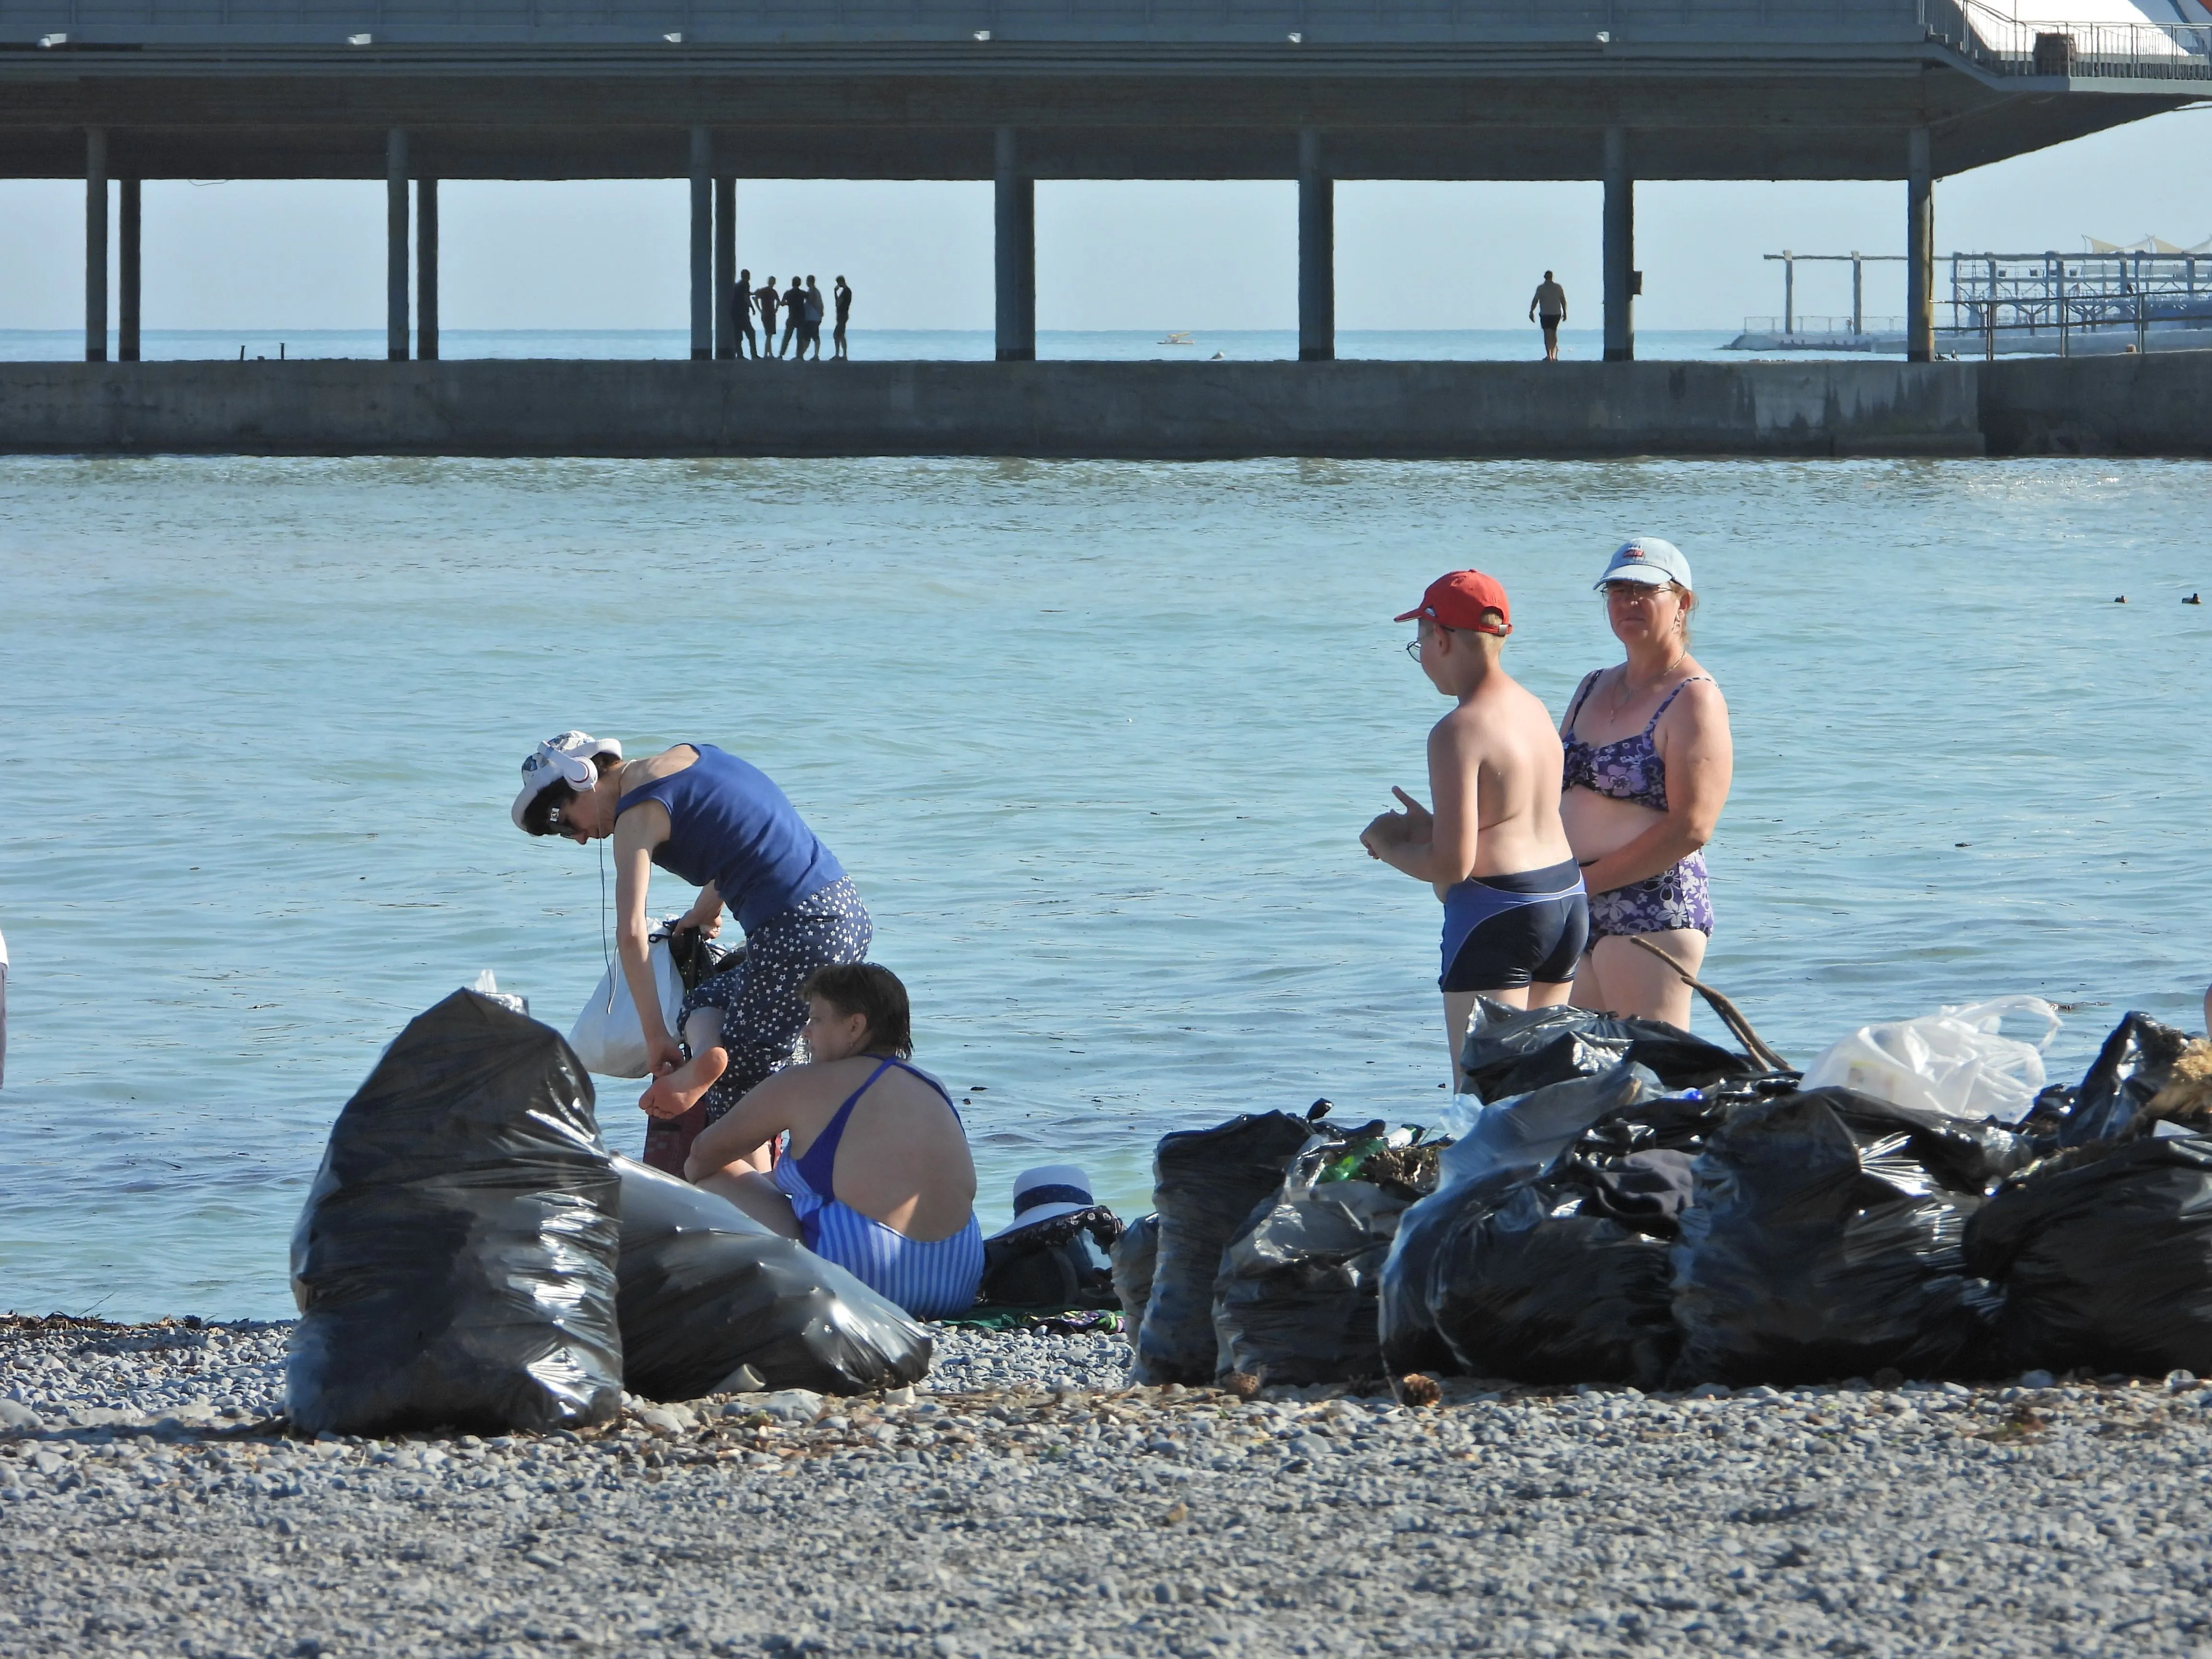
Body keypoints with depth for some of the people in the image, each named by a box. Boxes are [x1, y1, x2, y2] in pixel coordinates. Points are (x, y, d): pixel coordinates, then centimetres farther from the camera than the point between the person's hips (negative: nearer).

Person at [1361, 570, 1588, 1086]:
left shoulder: (1458, 733, -16)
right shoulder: (1533, 710, 10)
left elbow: (1452, 865, -19)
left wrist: (1388, 848, -1)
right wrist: (1427, 828, 17)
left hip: (1495, 916, -9)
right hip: (1567, 903, 9)